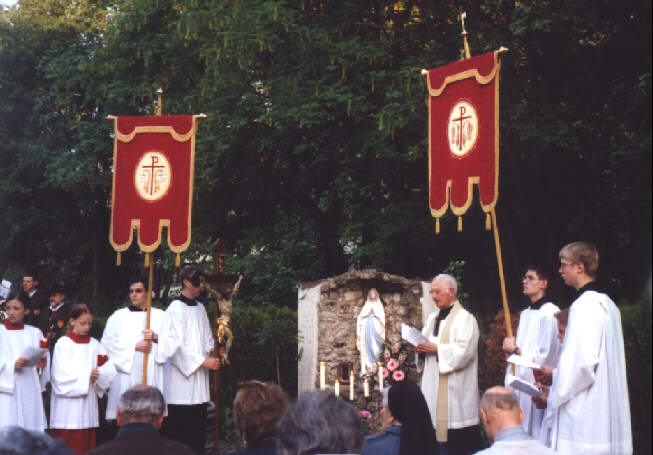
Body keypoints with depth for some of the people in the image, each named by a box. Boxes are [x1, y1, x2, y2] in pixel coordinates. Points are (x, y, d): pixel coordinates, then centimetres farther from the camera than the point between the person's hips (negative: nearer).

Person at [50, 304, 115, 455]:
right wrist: (86, 375, -11)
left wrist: (99, 373, -16)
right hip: (68, 401, -4)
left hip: (88, 400, 4)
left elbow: (108, 370, 5)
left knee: (86, 442, 3)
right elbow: (61, 374, -9)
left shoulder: (94, 345, 11)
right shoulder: (63, 344, -1)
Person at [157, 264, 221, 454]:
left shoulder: (200, 308, 14)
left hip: (198, 380, 7)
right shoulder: (175, 309, -8)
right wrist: (203, 361, -13)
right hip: (181, 378, -7)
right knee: (178, 432, -6)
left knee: (198, 431, 7)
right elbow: (176, 346, -13)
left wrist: (212, 349, 0)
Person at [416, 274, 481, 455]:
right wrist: (421, 348, 1)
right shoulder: (433, 318, 18)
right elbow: (426, 341, 23)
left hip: (454, 387, -7)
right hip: (432, 383, 7)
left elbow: (464, 351, -16)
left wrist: (436, 349, -17)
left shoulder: (465, 318, -7)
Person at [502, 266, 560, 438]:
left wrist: (515, 349, -7)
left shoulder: (550, 312, -10)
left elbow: (545, 355, -15)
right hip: (520, 382, 8)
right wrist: (510, 349, 6)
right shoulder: (525, 314, 17)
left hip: (538, 384, -8)